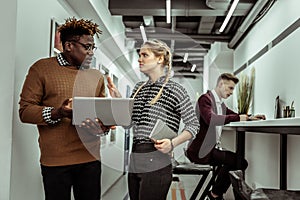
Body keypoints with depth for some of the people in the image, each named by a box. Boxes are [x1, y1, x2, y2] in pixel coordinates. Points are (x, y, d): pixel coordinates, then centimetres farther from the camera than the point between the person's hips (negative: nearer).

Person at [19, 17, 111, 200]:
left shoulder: (97, 76, 13)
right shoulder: (42, 68, -1)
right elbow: (25, 110, -5)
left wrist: (105, 125, -4)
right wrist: (57, 113, -22)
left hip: (90, 158, 4)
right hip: (55, 160, -4)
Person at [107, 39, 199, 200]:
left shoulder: (175, 90, -6)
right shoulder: (138, 88, 12)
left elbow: (193, 124, -5)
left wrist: (173, 143, -20)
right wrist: (118, 101, 3)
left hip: (156, 164, -6)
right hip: (134, 163, 6)